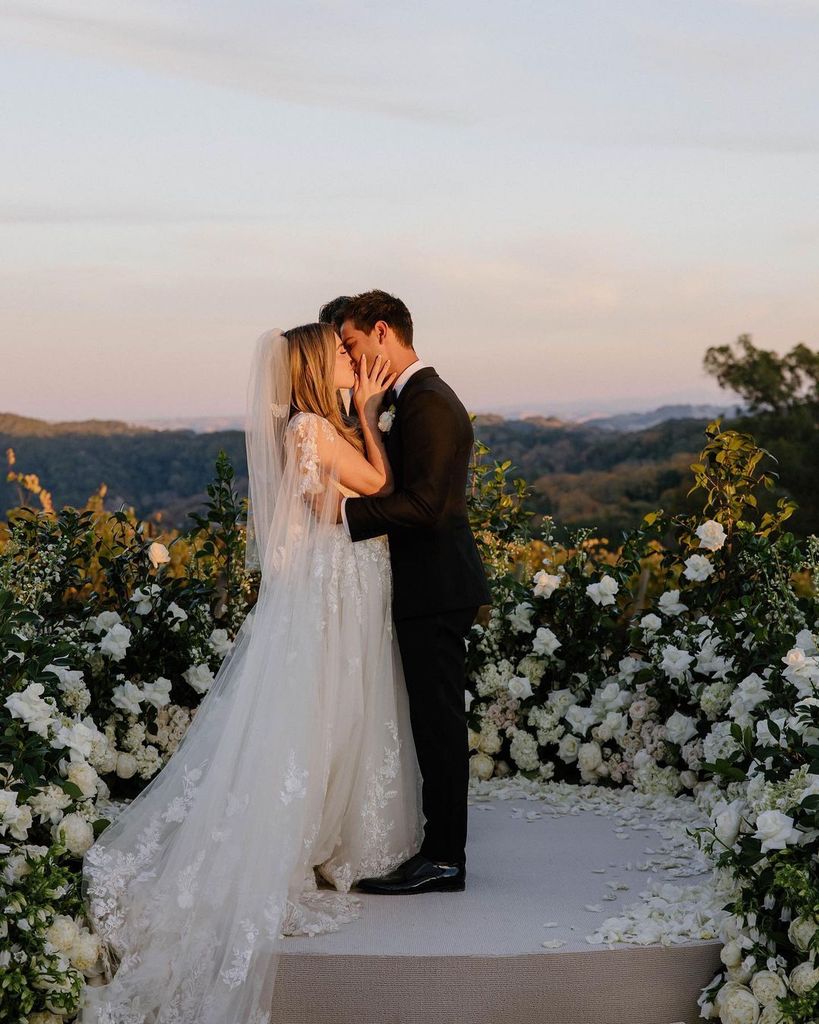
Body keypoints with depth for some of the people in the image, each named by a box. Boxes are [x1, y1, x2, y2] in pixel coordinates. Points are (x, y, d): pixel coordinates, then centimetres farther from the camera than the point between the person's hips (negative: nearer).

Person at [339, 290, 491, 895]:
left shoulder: (428, 402, -16)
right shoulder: (412, 398, 16)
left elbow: (423, 503, -24)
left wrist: (345, 512, -23)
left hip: (435, 590, -10)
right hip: (429, 584, 10)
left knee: (438, 720, -3)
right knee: (434, 720, 15)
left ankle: (444, 860, 6)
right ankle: (439, 843, 25)